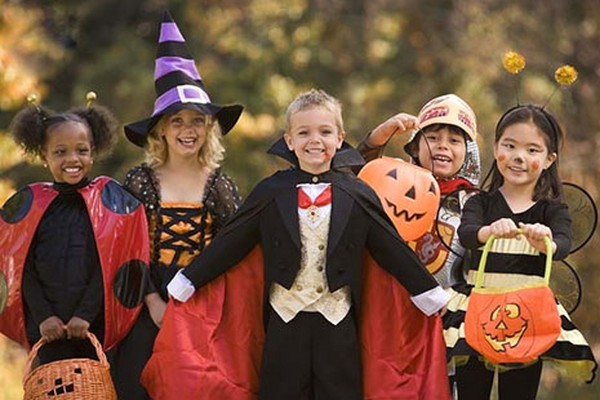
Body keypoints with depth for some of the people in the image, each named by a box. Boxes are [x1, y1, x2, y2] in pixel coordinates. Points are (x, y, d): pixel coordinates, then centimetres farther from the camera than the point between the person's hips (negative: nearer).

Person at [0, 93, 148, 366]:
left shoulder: (110, 199, 5)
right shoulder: (28, 204, 8)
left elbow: (109, 265, -2)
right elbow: (22, 269, 5)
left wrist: (86, 314, -11)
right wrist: (43, 316, -8)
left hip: (93, 324, -1)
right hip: (48, 328, 1)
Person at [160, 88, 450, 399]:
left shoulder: (358, 195, 3)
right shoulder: (271, 193, 2)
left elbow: (392, 250, 7)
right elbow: (229, 244, 5)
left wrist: (434, 298, 8)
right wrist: (185, 284, 4)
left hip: (339, 326, 0)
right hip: (284, 325, 0)